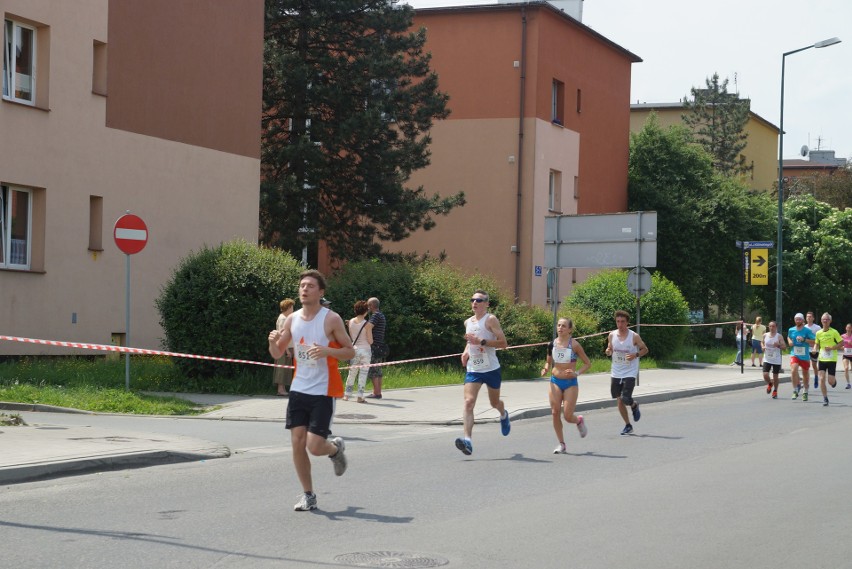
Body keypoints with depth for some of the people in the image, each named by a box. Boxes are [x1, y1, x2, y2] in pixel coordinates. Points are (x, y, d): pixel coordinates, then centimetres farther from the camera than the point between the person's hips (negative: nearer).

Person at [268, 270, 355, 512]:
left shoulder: (331, 319, -9)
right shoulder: (292, 319, 6)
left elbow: (350, 352, -6)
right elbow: (277, 354, 13)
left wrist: (327, 350, -23)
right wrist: (273, 341, -10)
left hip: (323, 392, -5)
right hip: (299, 389, 5)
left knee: (314, 447, -10)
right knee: (297, 443, 0)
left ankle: (336, 448, 27)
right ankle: (308, 496, 13)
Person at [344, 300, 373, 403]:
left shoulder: (351, 322, 1)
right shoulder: (367, 324, -12)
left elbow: (351, 337, 10)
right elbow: (370, 341, -9)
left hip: (354, 349, 4)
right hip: (365, 350, -4)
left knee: (352, 373, 13)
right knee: (363, 374, 0)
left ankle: (347, 394, 17)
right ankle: (360, 396, -1)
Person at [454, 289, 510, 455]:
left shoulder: (491, 320, -10)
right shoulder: (468, 322, 10)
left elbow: (503, 343, -17)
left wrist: (481, 341, -25)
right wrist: (466, 351, 9)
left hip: (491, 369, -4)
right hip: (472, 369, 4)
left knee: (495, 403, 16)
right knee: (468, 402, -18)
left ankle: (503, 415, 54)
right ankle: (467, 440, -28)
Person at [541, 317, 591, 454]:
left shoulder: (574, 344, -9)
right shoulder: (552, 344, 2)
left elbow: (588, 363, -3)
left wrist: (576, 373, -17)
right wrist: (546, 369, -5)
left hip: (570, 383, -3)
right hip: (555, 382, 3)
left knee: (567, 416, -8)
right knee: (555, 413, -6)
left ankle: (579, 421, 30)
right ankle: (561, 444, 7)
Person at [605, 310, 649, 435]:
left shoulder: (634, 336, -10)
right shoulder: (612, 335, 1)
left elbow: (645, 349, 1)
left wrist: (635, 355, -18)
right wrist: (608, 351, -10)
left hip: (630, 373, -4)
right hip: (616, 373, 4)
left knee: (626, 399, -16)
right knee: (619, 401, 6)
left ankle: (634, 406, 20)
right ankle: (628, 425, 22)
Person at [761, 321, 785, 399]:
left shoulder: (779, 336, -7)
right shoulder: (765, 335, 1)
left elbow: (783, 347, -8)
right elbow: (762, 342, 18)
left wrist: (778, 345, -28)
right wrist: (762, 347, -4)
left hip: (776, 360, -2)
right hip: (767, 359, 2)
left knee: (775, 376, 5)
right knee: (765, 375, -10)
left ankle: (775, 391, 25)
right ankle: (769, 384, 24)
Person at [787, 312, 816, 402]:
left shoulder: (807, 330, -6)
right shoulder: (791, 330, 3)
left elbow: (814, 342, -8)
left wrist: (804, 339, -21)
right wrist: (789, 341, 2)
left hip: (805, 356, -1)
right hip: (794, 355, 1)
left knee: (805, 374, 12)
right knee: (793, 371, -23)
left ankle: (805, 393, 32)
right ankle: (795, 391, -12)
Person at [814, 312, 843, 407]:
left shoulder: (834, 332, -6)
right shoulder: (818, 333, 5)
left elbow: (841, 343, -4)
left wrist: (831, 348, -16)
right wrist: (815, 349, -4)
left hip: (832, 359, -3)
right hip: (822, 359, 3)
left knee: (830, 381, -4)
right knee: (822, 379, -10)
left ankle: (834, 381, 35)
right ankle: (825, 399, -1)